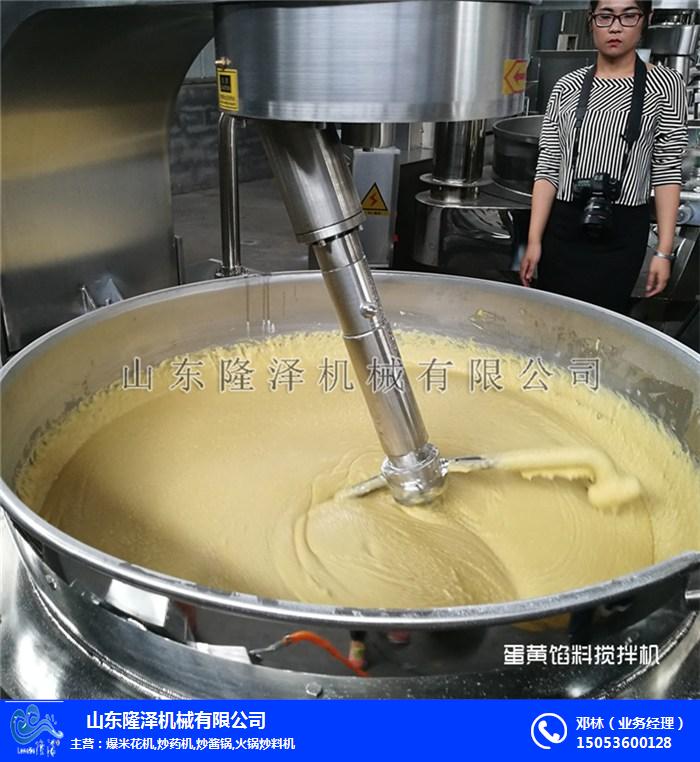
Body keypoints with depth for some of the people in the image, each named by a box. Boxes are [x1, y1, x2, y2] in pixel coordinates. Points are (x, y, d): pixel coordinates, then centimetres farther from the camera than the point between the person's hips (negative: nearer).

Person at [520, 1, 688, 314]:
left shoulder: (666, 85, 1)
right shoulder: (567, 87, 5)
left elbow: (667, 172, -1)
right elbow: (548, 168, 2)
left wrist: (664, 250, -7)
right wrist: (534, 239, -5)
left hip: (623, 233, -2)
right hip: (562, 227, 2)